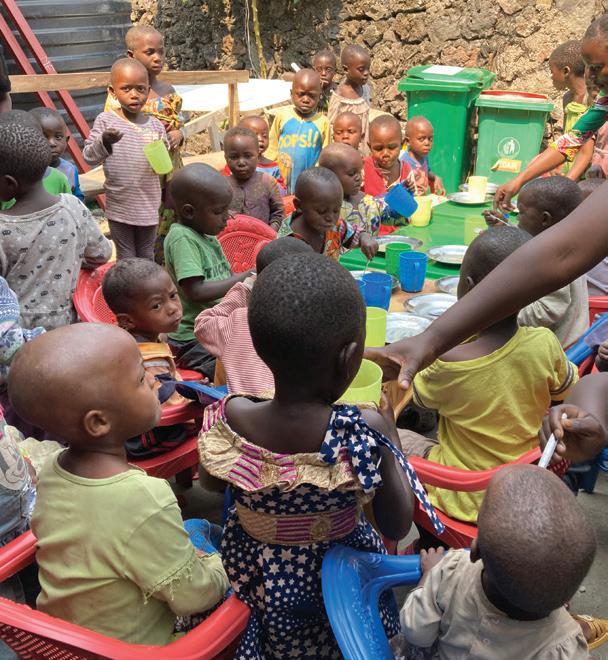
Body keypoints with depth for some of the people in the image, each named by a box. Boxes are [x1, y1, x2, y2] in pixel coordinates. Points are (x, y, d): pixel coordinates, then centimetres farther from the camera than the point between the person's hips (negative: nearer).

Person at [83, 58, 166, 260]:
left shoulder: (156, 126, 0)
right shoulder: (106, 121, -7)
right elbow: (88, 157, -9)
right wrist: (104, 141, -27)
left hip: (148, 206, 2)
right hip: (119, 207, -2)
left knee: (147, 258, 18)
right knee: (126, 259, 10)